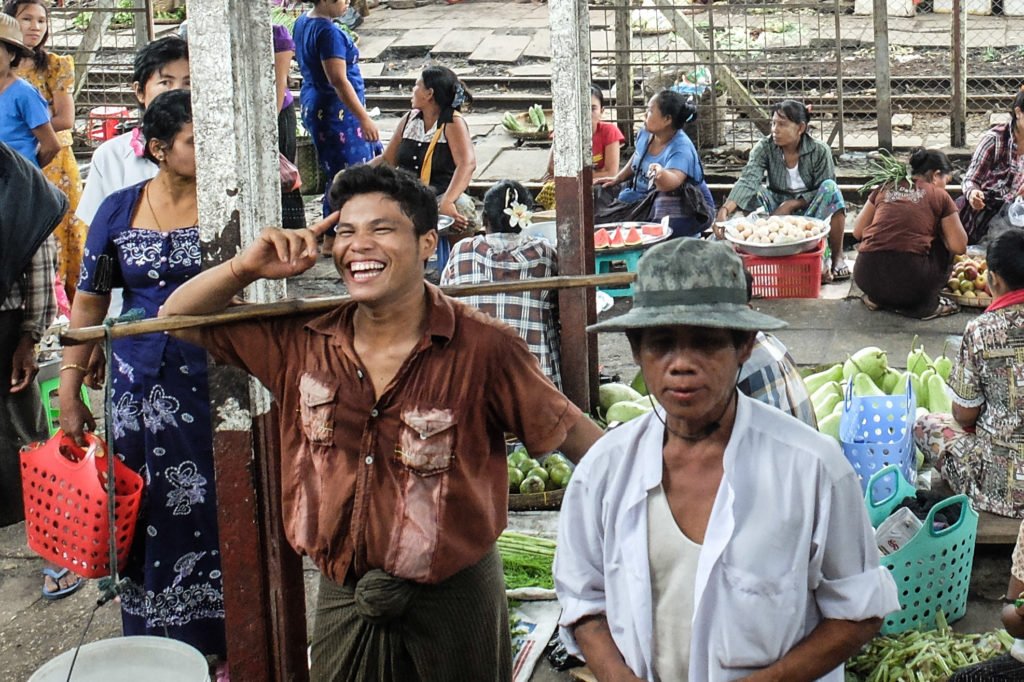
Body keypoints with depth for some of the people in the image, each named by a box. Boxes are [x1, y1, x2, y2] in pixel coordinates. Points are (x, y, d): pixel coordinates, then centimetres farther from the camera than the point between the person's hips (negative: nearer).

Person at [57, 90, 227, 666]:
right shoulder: (119, 210, 3)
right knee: (149, 517, 9)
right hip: (139, 385, 2)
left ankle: (225, 645, 17)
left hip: (212, 382, -2)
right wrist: (71, 388, 4)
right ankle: (156, 647, 24)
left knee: (214, 511, 3)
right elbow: (91, 299, 7)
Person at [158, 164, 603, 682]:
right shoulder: (301, 340, -3)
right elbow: (179, 317, 6)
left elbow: (570, 434, -8)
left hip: (452, 604, -3)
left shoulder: (483, 348, -15)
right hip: (341, 599, 3)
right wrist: (246, 267, -12)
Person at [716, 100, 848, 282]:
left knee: (830, 187, -30)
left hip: (808, 208, -1)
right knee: (753, 192, -25)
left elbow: (824, 191, -11)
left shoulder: (819, 150, -13)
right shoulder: (765, 147, -11)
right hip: (777, 207, 1)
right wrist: (725, 210, -43)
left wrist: (791, 205, -24)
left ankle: (837, 256, -20)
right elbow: (747, 180, -26)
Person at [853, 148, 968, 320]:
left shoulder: (885, 188, 16)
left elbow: (857, 232, 17)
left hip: (866, 278, 4)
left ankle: (877, 298, 13)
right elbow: (959, 247, 4)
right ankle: (927, 304, 8)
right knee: (943, 247, 24)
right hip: (909, 281, -3)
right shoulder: (940, 196, 7)